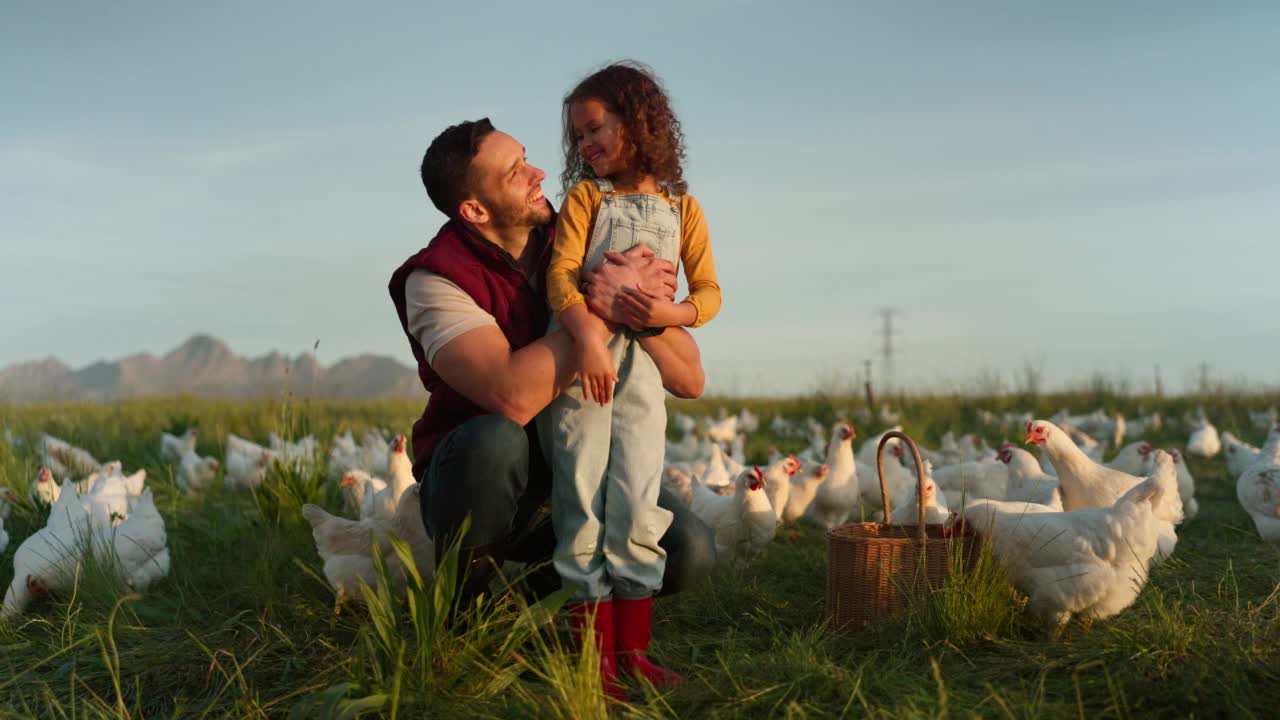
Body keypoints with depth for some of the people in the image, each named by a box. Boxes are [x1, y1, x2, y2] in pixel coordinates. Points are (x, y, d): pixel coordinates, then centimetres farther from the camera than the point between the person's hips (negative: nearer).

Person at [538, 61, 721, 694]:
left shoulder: (681, 208, 12)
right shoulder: (586, 196, 6)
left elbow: (709, 291, 9)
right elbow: (561, 273, -8)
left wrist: (673, 312, -13)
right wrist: (587, 333, -26)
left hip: (643, 364, 2)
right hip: (579, 356, -1)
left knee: (637, 502, 0)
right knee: (583, 500, -2)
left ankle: (632, 647, 9)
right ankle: (596, 653, 4)